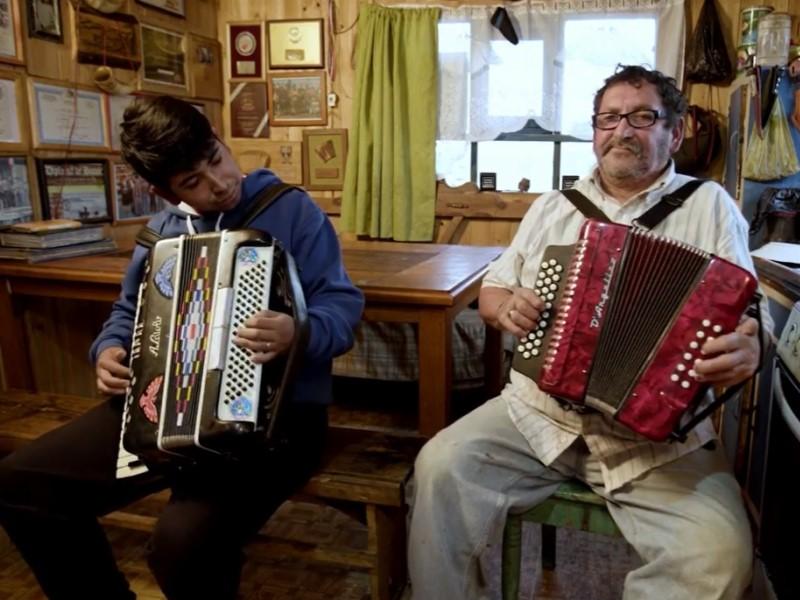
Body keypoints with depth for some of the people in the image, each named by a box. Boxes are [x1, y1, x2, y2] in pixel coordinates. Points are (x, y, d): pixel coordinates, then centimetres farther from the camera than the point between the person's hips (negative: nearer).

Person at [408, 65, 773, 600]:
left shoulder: (708, 205, 5)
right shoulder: (553, 207, 15)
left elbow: (746, 313, -1)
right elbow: (492, 288, 19)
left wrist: (747, 347, -25)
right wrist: (506, 306, -5)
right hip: (538, 412, 3)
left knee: (717, 554, -25)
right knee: (441, 467, -18)